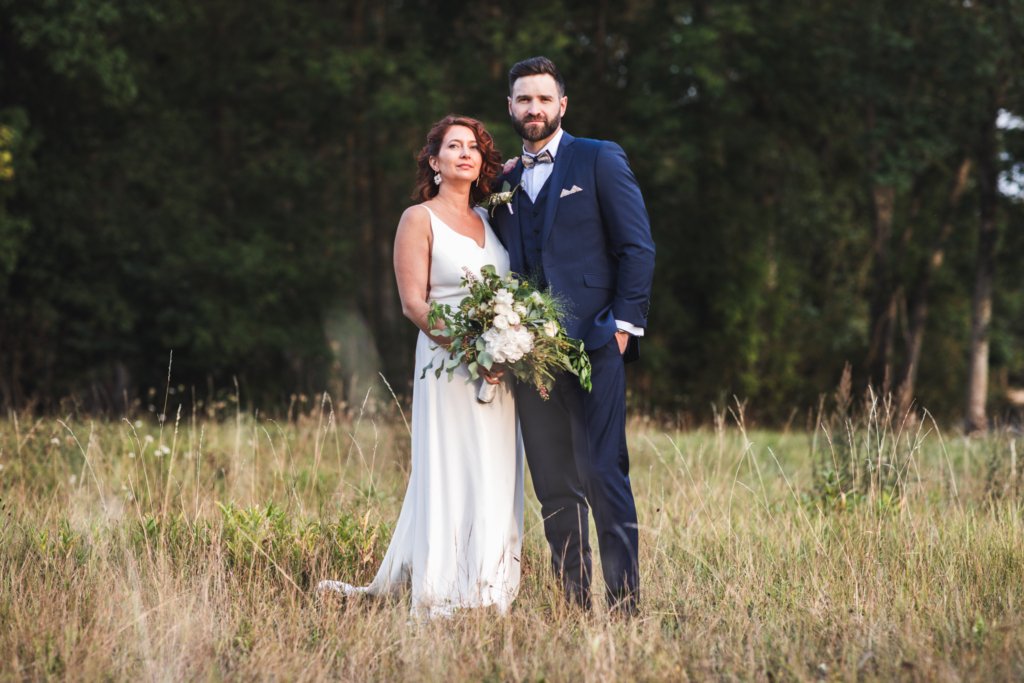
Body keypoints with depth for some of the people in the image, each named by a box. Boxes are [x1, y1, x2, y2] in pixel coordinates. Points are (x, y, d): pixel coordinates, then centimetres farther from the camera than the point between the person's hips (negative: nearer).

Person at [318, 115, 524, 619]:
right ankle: (445, 597, -6)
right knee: (451, 476, -7)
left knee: (494, 479, 4)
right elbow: (413, 302, -9)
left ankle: (490, 592, 7)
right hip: (446, 361, -6)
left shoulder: (488, 219, 16)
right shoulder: (419, 219, 0)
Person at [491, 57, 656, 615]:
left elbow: (637, 247, -1)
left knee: (601, 473, -10)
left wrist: (625, 323, -9)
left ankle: (624, 602, -6)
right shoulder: (504, 181, 18)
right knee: (553, 485, 5)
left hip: (592, 342, -5)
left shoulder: (599, 160, 4)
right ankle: (572, 604, 10)